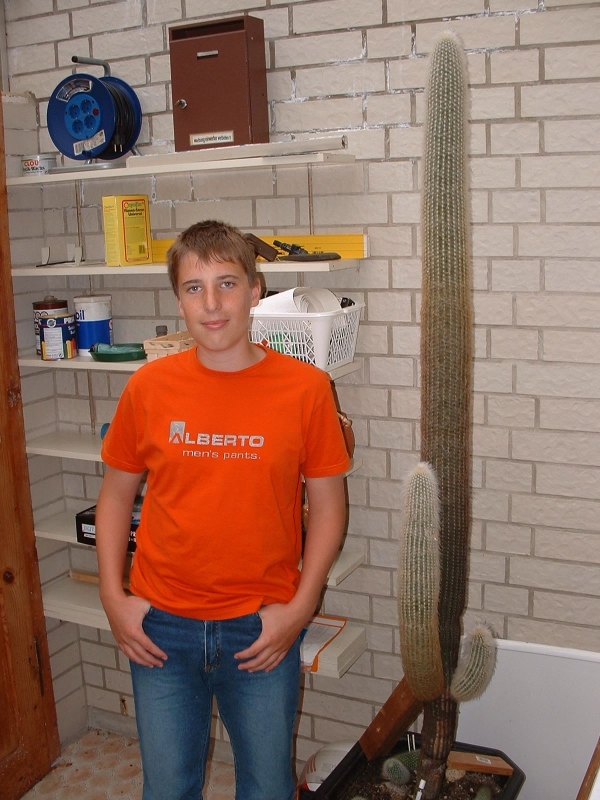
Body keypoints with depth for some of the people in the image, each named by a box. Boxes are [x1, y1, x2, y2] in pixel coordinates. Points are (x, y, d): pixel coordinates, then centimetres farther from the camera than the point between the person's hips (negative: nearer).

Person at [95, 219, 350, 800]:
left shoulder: (304, 387, -10)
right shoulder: (149, 387, -6)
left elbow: (327, 504, -2)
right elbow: (116, 494, 5)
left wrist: (300, 607, -8)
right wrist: (112, 597, -1)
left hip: (263, 629, -1)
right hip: (160, 627, 1)